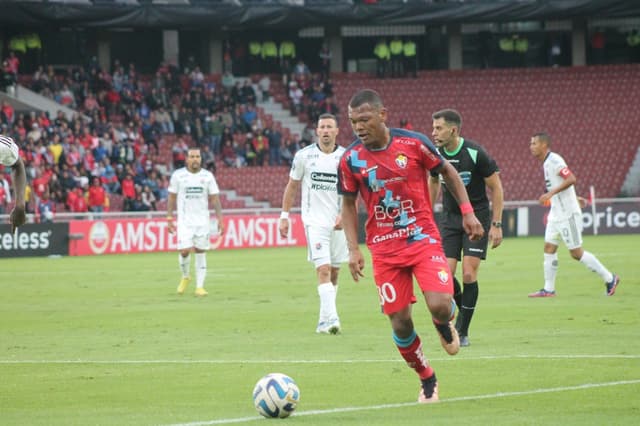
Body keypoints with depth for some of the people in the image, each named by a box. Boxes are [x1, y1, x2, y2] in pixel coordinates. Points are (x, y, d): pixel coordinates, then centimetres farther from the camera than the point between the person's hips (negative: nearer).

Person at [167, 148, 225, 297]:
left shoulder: (207, 176, 3)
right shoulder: (178, 175, 0)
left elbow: (215, 199, 4)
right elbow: (171, 198, 5)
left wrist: (220, 220, -3)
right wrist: (169, 219, 0)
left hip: (202, 221, 1)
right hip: (184, 221, -1)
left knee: (201, 252, 1)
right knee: (185, 251, -11)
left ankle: (200, 286, 6)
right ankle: (185, 277, 17)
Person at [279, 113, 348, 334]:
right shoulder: (304, 155, -1)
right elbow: (292, 186, 9)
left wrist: (344, 215, -12)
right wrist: (284, 215, 6)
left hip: (338, 223, 3)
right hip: (315, 221, -3)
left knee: (334, 272, 7)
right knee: (323, 269, -16)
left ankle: (324, 321, 17)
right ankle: (331, 318, -23)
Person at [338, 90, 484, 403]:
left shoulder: (413, 143, -8)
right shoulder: (350, 159, -5)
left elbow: (447, 171, 7)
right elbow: (348, 204, 8)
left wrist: (467, 212, 2)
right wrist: (353, 249, -2)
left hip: (423, 239, -1)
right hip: (384, 250, 2)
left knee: (440, 304, -22)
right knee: (400, 323, -2)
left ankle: (444, 324, 18)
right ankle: (427, 380, 23)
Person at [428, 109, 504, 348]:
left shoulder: (475, 153, -18)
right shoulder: (435, 154, -4)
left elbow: (496, 187, -10)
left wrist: (496, 225, -13)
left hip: (477, 217, -4)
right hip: (450, 218, 4)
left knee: (469, 274, -11)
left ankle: (463, 331, -1)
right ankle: (462, 308, 22)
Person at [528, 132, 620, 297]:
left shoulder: (554, 160, -16)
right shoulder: (546, 162, 13)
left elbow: (571, 179, -27)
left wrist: (550, 194, -29)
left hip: (568, 214, -9)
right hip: (556, 214, 9)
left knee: (576, 253, -4)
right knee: (549, 249, 4)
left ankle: (609, 279, 6)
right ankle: (548, 289, 6)